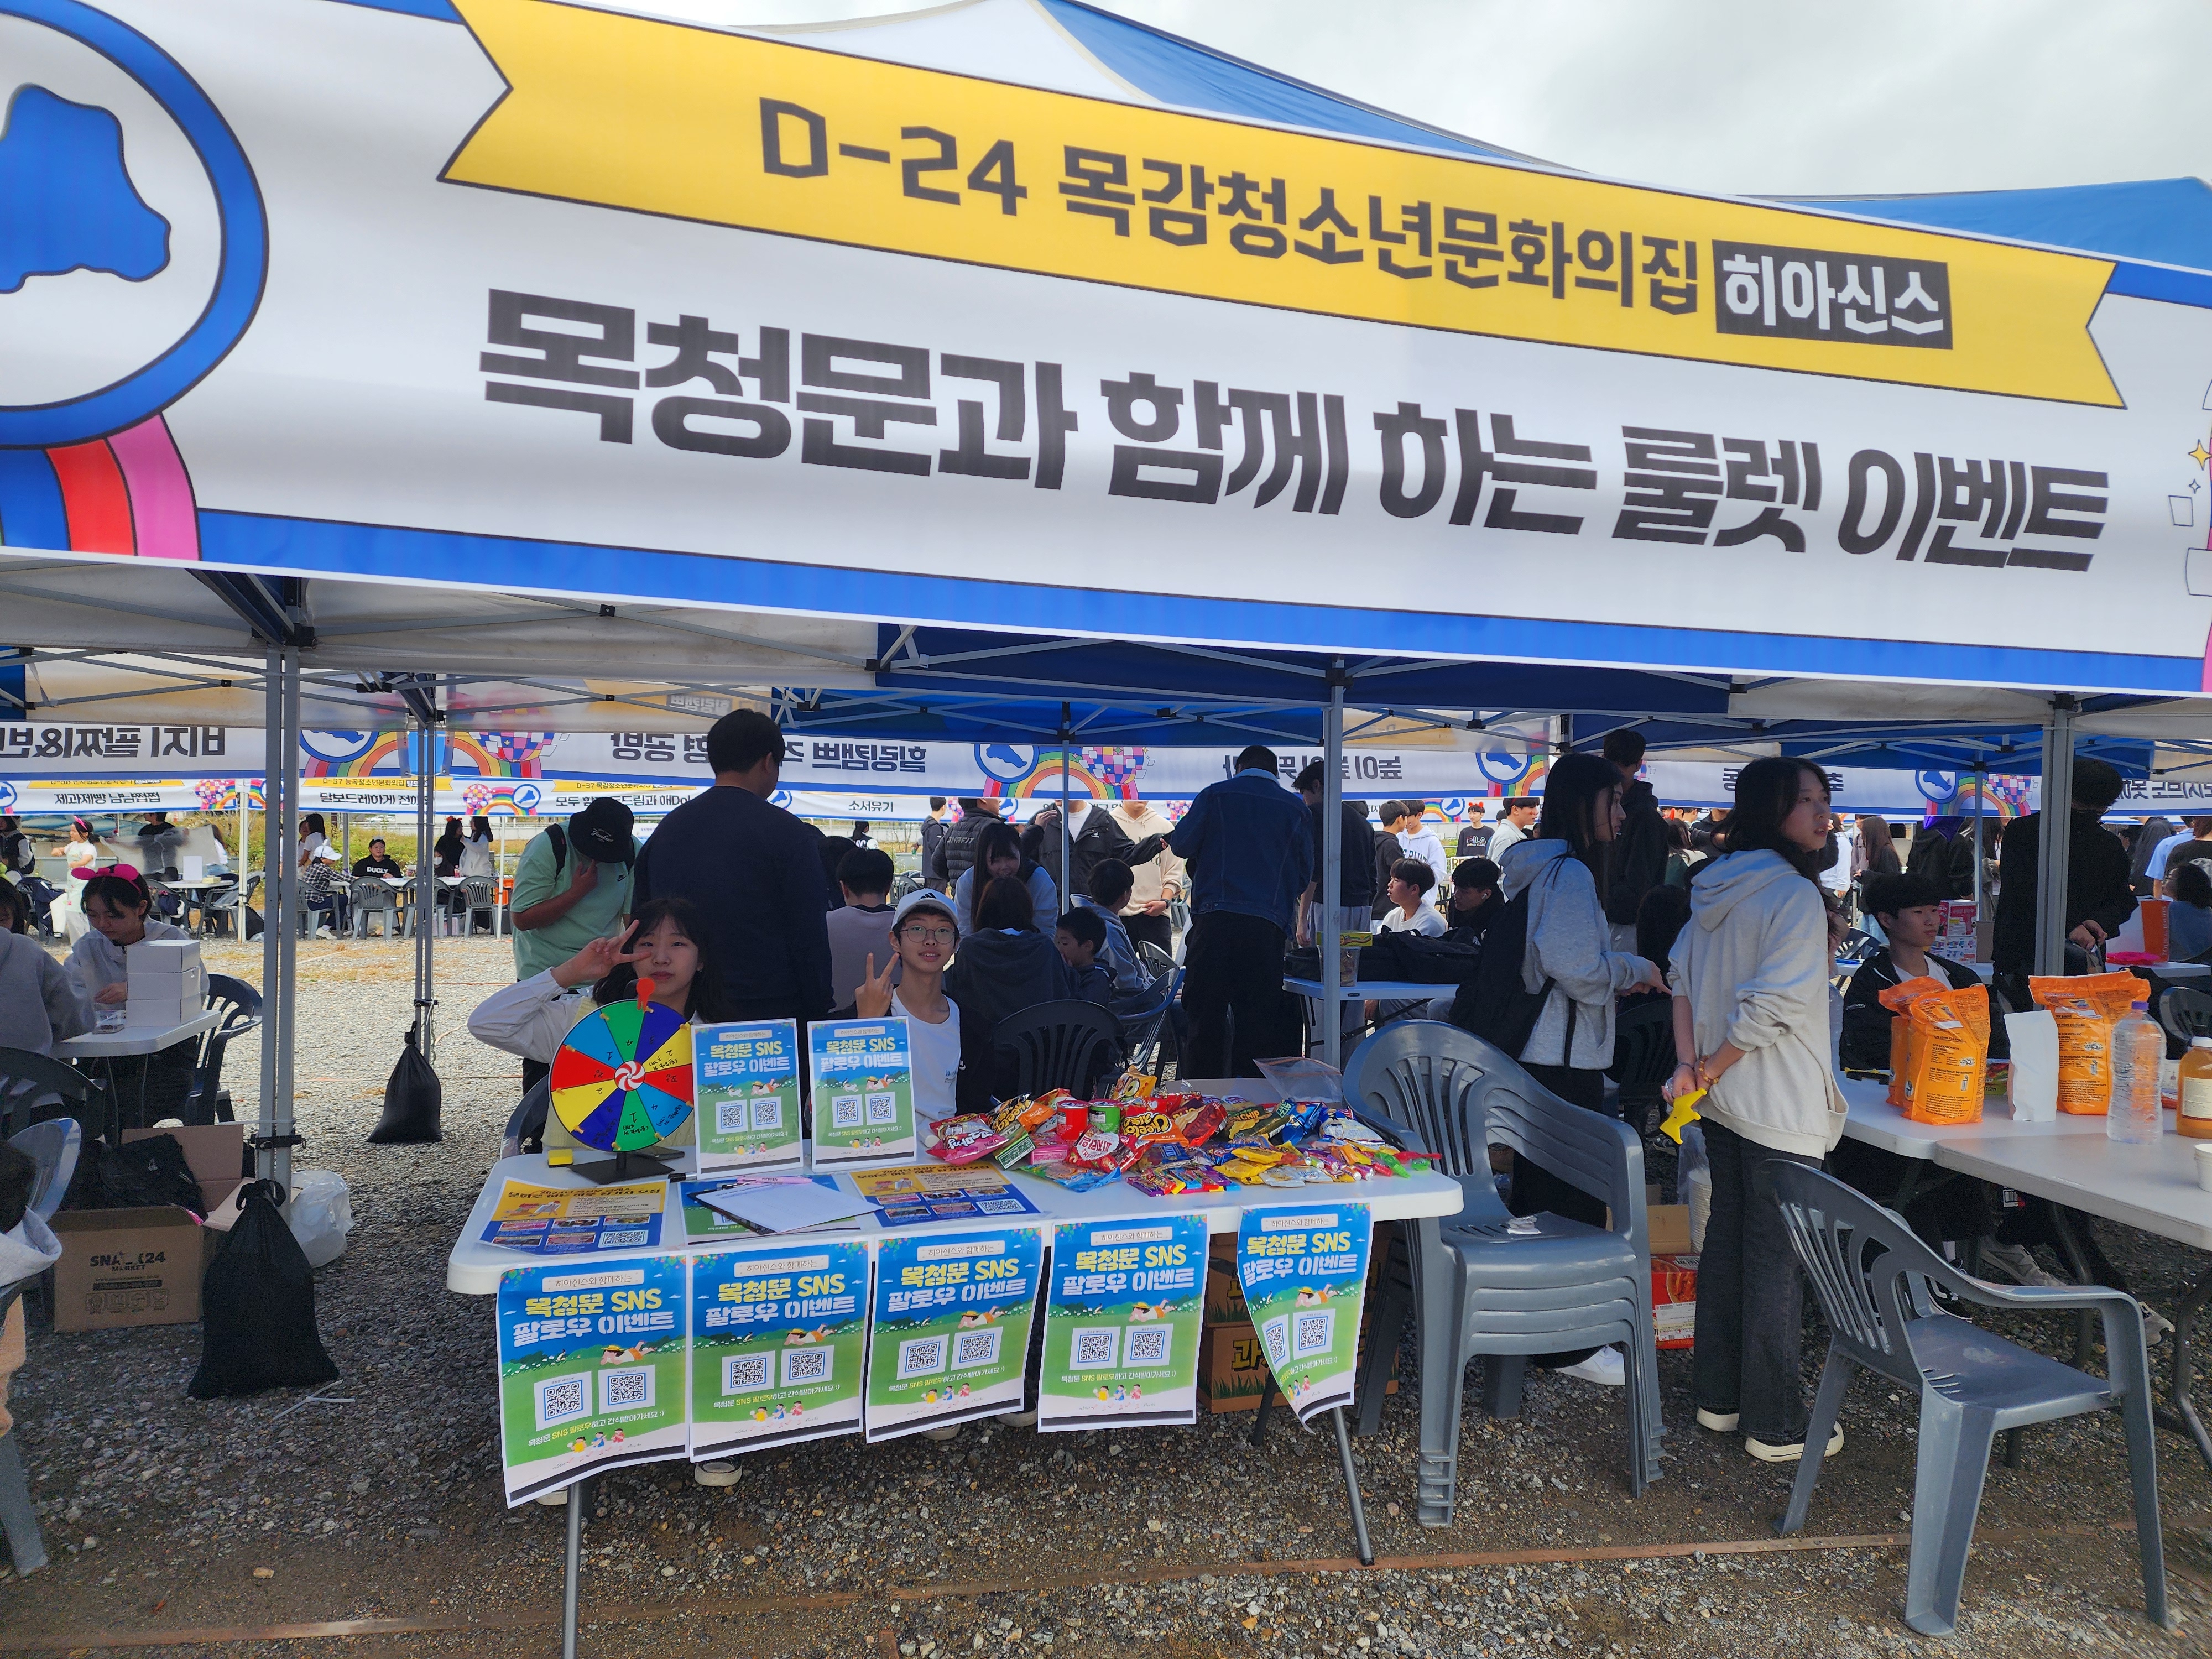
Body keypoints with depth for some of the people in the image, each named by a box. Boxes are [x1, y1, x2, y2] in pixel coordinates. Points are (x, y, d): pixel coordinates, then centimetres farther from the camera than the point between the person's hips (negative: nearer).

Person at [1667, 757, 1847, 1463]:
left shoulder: (1715, 887, 8)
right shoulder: (1795, 894, -18)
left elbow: (1683, 979, 11)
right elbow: (1774, 1006, -23)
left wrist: (1691, 1065, 5)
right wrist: (1711, 1069, -11)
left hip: (1724, 1104, 9)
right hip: (1779, 1110, -9)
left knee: (1727, 1240, 17)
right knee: (1778, 1260, 2)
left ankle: (1718, 1397, 29)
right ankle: (1775, 1425, 13)